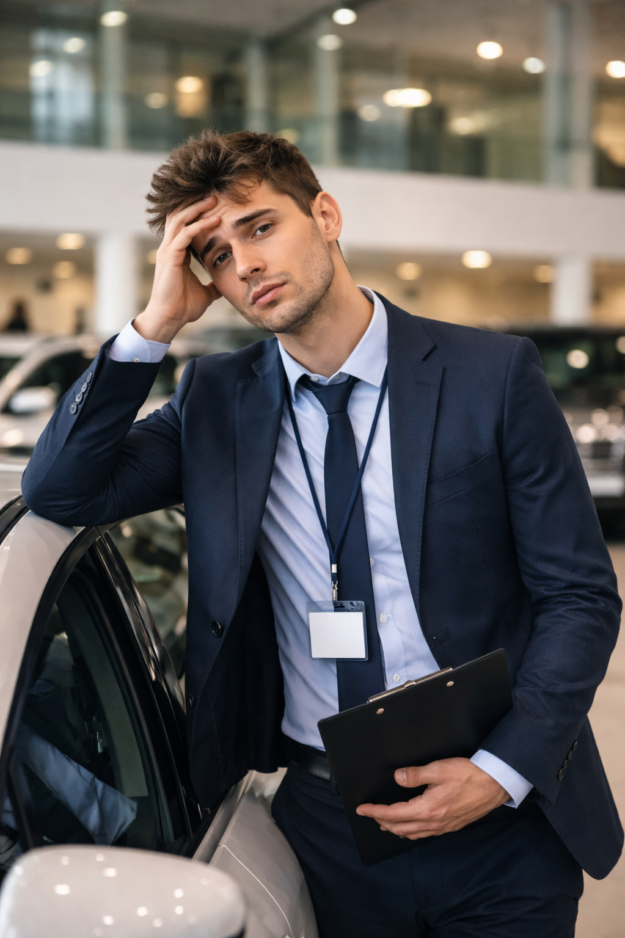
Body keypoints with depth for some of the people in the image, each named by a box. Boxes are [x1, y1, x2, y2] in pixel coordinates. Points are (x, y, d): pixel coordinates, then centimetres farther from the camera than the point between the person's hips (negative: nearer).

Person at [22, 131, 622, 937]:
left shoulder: (494, 375, -8)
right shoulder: (216, 402, 2)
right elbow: (59, 492, -6)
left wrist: (502, 770, -16)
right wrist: (155, 325, -13)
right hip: (325, 819, 2)